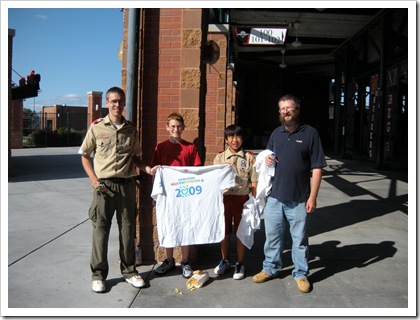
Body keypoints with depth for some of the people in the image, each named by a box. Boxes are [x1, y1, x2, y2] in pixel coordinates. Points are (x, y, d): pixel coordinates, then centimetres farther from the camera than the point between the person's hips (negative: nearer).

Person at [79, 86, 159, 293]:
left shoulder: (131, 130, 9)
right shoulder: (97, 127, 1)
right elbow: (84, 155, 6)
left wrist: (148, 169, -3)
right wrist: (94, 180, -5)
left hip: (127, 184, 2)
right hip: (104, 185, -2)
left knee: (128, 229, 9)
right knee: (101, 229, 3)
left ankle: (129, 270, 23)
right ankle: (98, 274, 17)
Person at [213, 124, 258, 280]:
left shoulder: (249, 158, -1)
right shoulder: (219, 158, 4)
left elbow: (254, 182, 0)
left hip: (242, 199, -2)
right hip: (224, 198, 2)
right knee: (224, 232, 13)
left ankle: (240, 264, 24)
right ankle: (225, 260, 33)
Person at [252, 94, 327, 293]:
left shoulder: (310, 133, -5)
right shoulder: (276, 133, 10)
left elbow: (317, 168, -7)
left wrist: (312, 197, -12)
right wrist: (267, 160, -3)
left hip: (298, 199, -4)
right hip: (274, 196, 4)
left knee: (299, 238, 10)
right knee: (272, 236, 15)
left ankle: (301, 274, 26)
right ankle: (270, 268, 32)